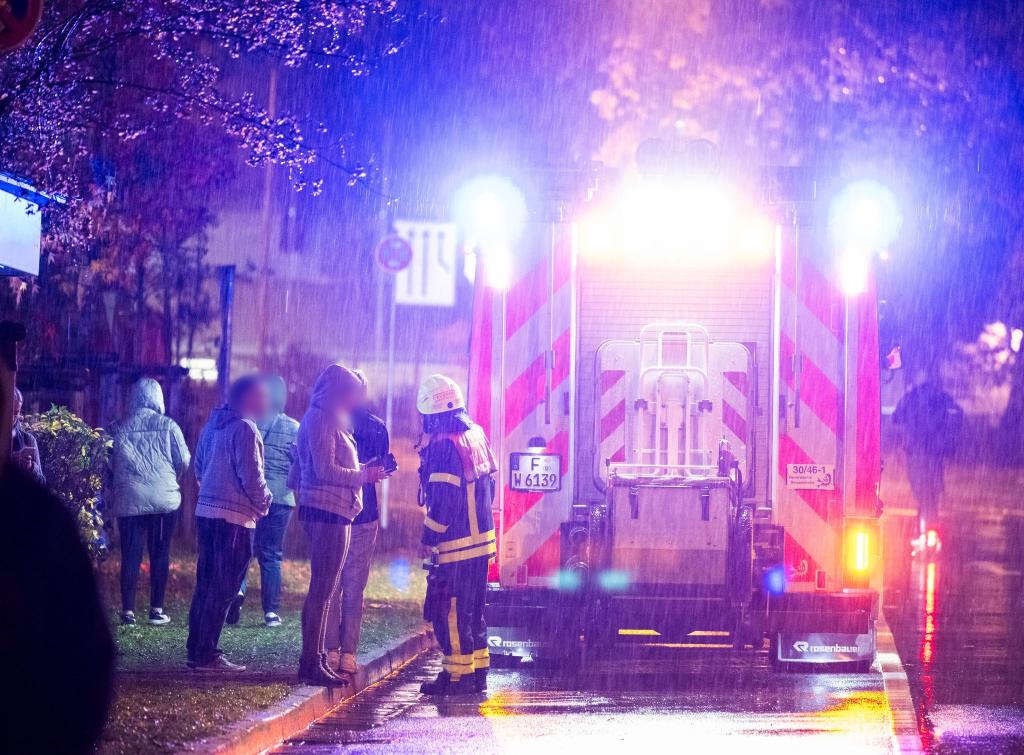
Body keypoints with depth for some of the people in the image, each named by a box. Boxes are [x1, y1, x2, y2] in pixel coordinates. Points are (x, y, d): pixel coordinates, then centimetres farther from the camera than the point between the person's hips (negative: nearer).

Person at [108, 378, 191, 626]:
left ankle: (128, 610, 1)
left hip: (130, 499, 1)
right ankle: (157, 609, 6)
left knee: (130, 555, 3)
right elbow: (184, 460, 0)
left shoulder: (119, 428, 2)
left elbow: (109, 464, 3)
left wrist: (110, 493, 16)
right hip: (164, 498, -1)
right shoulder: (168, 426, -1)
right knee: (160, 553, 7)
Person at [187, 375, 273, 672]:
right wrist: (264, 503, -1)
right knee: (222, 588, -5)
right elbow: (251, 476, -17)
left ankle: (197, 649, 18)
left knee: (206, 584, 14)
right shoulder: (244, 429, -14)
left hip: (206, 511, 9)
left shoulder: (213, 425, 14)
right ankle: (206, 655, -5)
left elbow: (199, 466, 23)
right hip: (234, 516, -9)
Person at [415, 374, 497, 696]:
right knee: (472, 608, 16)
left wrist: (428, 538, -13)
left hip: (455, 547, -9)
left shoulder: (445, 445, -18)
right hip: (482, 539, 9)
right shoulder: (476, 435, 9)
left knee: (446, 609, -3)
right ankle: (477, 670, 20)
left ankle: (457, 674, -2)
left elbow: (444, 499, -21)